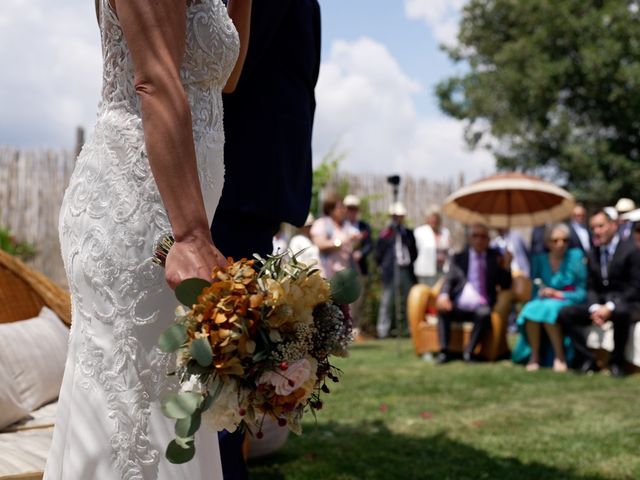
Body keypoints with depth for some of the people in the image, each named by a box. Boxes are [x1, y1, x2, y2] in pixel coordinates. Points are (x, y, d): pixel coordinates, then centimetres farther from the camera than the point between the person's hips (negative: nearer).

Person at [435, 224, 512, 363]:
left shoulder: (495, 257, 14)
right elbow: (449, 280, 3)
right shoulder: (459, 257, 15)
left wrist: (506, 267, -11)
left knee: (484, 314, -35)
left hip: (481, 306, -1)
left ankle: (469, 352, -24)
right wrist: (444, 296, -19)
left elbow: (505, 285, 8)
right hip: (459, 306, 1)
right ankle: (444, 351, -24)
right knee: (443, 309, -30)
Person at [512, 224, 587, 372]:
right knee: (531, 309, -32)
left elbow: (582, 293, -4)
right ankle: (534, 355, -19)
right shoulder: (539, 260, 9)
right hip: (542, 302, 3)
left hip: (568, 305, -3)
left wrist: (558, 294, -13)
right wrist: (540, 294, -14)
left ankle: (560, 356, -22)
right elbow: (534, 290, 9)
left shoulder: (575, 256, -1)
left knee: (548, 308, -36)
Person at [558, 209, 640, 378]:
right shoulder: (592, 254, 13)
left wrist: (610, 307, -21)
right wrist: (594, 308, -11)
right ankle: (587, 359, -9)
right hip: (599, 303, 6)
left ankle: (616, 362, -18)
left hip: (625, 303, -6)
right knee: (565, 313, -15)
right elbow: (590, 287, 11)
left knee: (620, 313, -40)